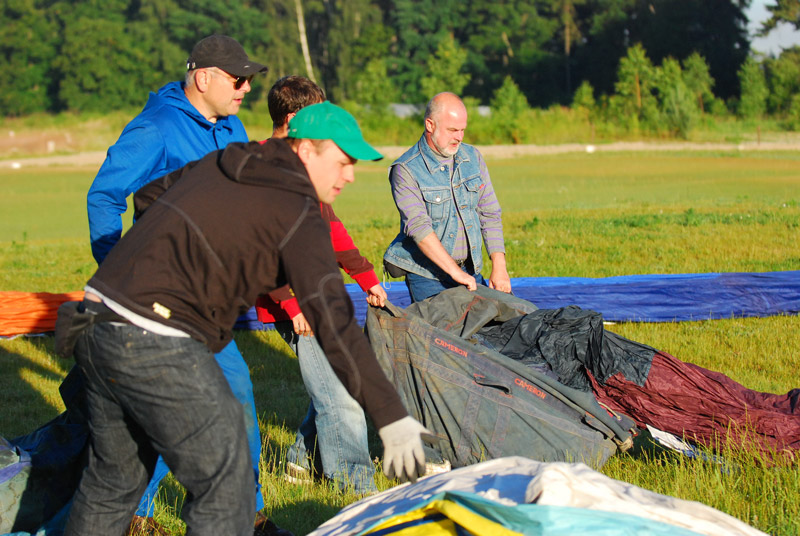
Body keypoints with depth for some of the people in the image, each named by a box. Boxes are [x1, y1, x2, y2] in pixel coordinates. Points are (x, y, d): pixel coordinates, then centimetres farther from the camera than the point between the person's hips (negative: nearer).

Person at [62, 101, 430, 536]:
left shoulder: (219, 162, 15)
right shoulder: (298, 215, -8)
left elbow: (146, 196, 30)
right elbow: (332, 321, -16)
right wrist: (391, 416, -18)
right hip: (158, 348, -9)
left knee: (114, 481, 23)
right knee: (225, 488, -2)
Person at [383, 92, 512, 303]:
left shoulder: (473, 157, 6)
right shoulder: (406, 170, -12)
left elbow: (490, 214, 6)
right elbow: (419, 227, -21)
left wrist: (499, 267, -4)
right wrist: (455, 272, -27)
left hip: (470, 269, 5)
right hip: (427, 277, -5)